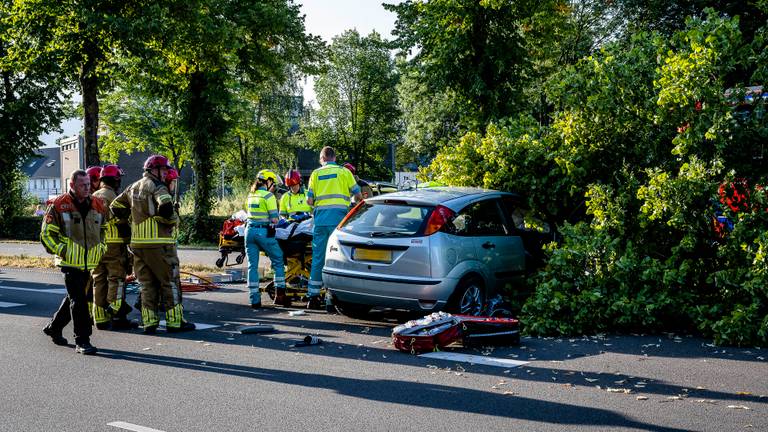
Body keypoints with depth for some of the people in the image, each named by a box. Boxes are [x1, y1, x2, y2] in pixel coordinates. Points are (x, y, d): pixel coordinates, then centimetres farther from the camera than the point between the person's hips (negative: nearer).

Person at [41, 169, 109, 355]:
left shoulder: (98, 206, 8)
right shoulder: (58, 206, -6)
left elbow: (104, 228, 23)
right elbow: (47, 233, -3)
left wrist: (101, 247, 10)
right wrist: (61, 249, -12)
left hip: (89, 262, 6)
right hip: (70, 262, -6)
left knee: (74, 298, 17)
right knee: (78, 300, -10)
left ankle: (54, 327, 37)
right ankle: (82, 341, -6)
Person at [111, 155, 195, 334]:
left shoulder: (133, 188, 16)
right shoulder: (156, 186, -9)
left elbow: (116, 207, 22)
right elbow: (166, 206, -27)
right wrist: (172, 220, -9)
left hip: (137, 242, 7)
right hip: (158, 242, -7)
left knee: (147, 284, 12)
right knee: (170, 282, 1)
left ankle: (149, 322, 10)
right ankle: (174, 321, 2)